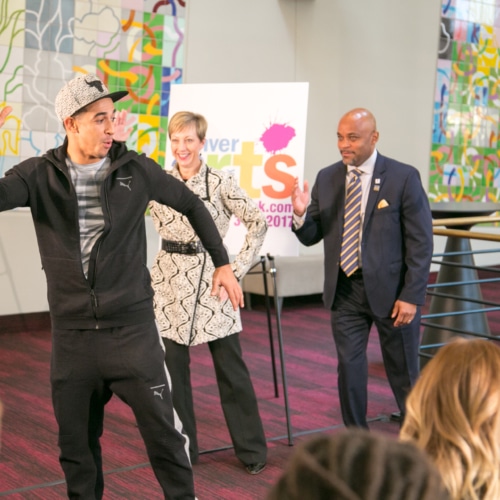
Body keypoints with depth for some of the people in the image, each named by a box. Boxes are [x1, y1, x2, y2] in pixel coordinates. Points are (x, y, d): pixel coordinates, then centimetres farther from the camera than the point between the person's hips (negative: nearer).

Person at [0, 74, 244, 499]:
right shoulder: (40, 175, -3)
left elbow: (191, 205, 11)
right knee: (75, 443, 13)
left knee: (163, 431, 3)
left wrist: (222, 263, 13)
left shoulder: (136, 169, -3)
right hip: (71, 333, 2)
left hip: (132, 326, -1)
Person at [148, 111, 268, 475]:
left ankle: (251, 449, 17)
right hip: (169, 280, 3)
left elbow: (258, 222, -2)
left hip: (210, 279, -3)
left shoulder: (221, 182, -6)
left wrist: (238, 266, -6)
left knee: (231, 368, 3)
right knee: (172, 366, 7)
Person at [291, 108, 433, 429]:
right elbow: (311, 237, 5)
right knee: (349, 369, 8)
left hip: (390, 289, -3)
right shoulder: (326, 178, 4)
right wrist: (301, 213, -17)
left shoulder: (403, 177, -8)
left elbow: (421, 242, -9)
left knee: (403, 372, 9)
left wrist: (412, 296, -13)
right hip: (345, 290, 4)